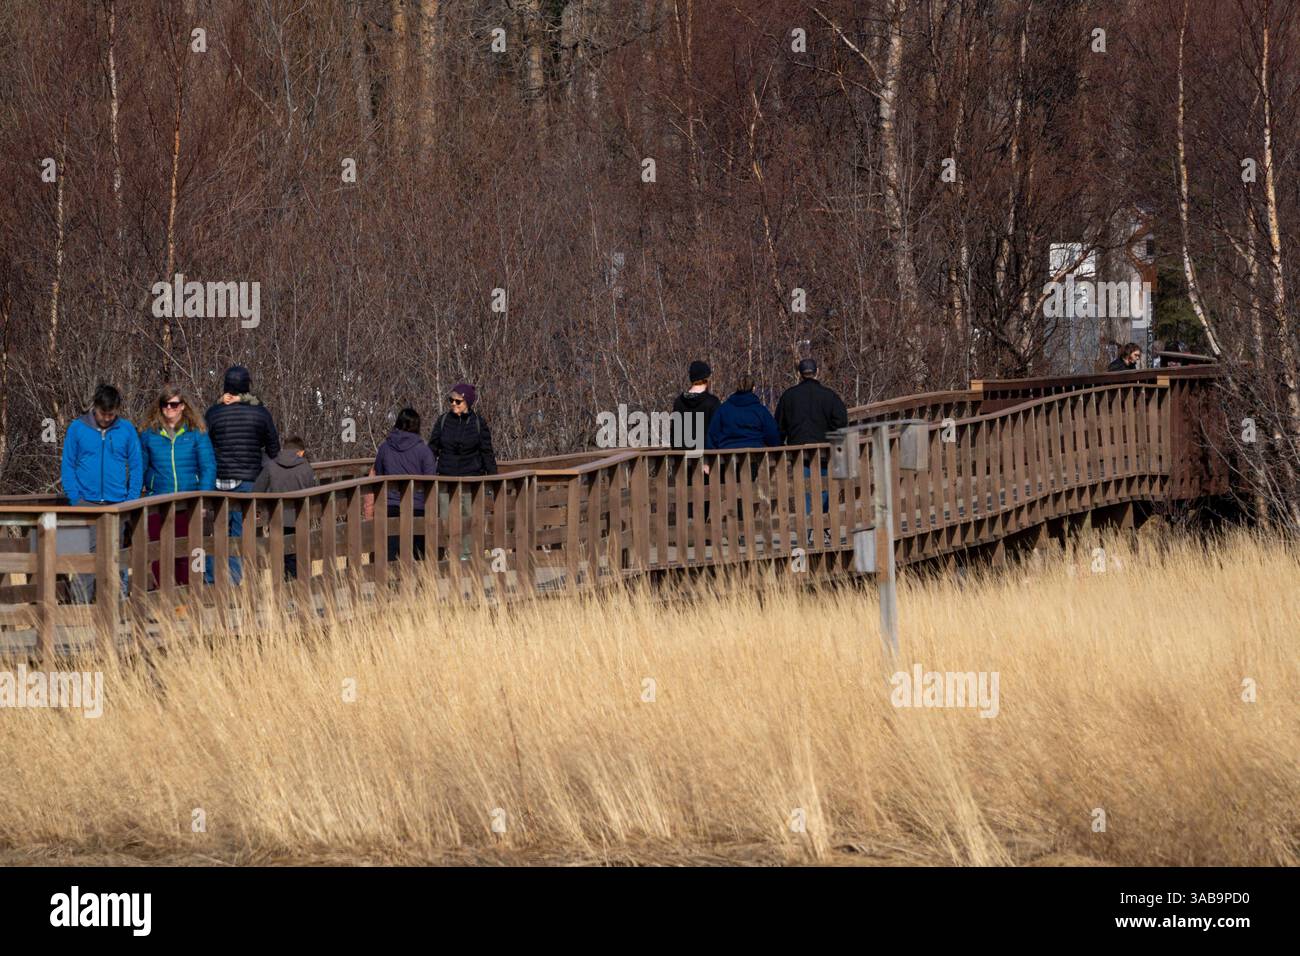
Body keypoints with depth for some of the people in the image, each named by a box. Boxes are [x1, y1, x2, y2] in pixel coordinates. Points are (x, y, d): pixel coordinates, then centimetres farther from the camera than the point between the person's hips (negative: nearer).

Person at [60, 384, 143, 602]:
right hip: (87, 502, -1)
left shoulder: (126, 430, 5)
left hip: (118, 503, 1)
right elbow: (68, 466, 5)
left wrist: (132, 499, -2)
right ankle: (80, 604, -5)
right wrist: (75, 498, -5)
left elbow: (136, 467, 8)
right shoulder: (77, 428, 2)